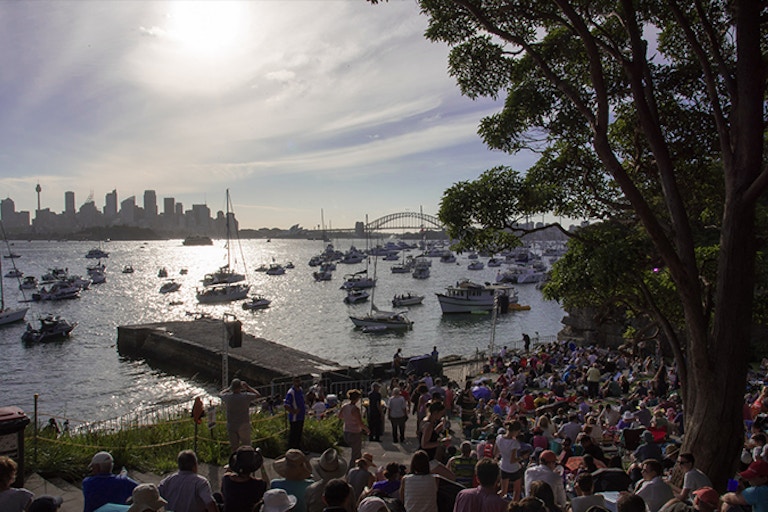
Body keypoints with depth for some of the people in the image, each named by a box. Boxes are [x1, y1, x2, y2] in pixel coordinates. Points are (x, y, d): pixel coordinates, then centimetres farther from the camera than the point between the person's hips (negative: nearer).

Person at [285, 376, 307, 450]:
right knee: (293, 435, -1)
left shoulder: (301, 390, 8)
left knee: (299, 434, 20)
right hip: (294, 418, -9)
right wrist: (293, 411, -24)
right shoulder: (291, 392, -19)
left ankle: (298, 449, 32)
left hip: (301, 417, 9)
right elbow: (285, 405, -25)